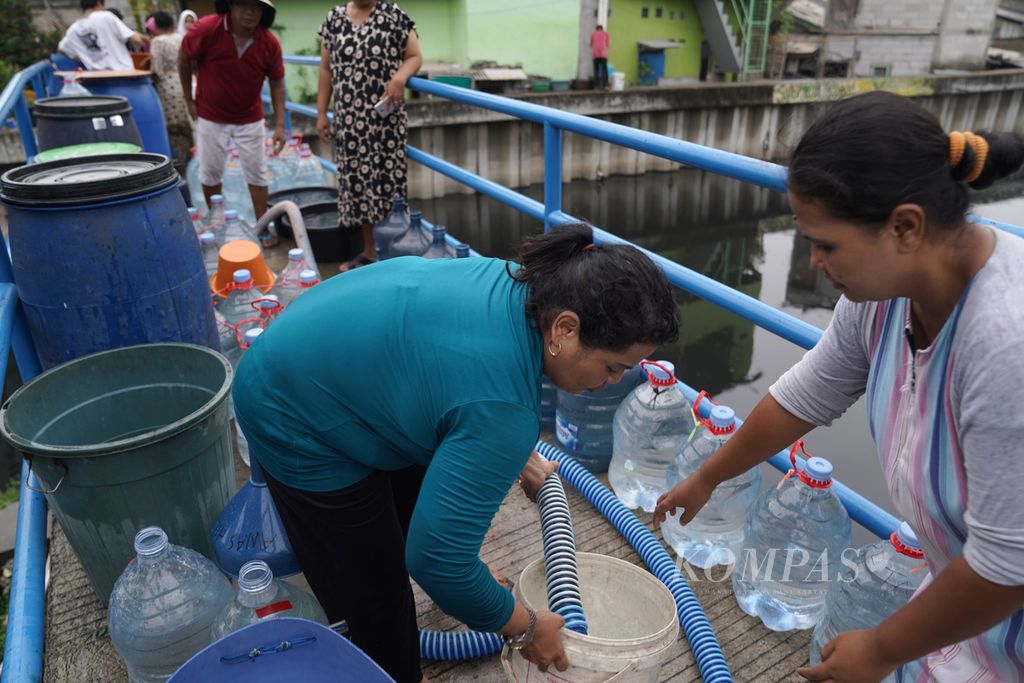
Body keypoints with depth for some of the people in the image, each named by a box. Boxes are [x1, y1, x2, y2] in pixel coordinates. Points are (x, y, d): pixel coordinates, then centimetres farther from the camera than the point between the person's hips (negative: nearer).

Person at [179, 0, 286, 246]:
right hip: (211, 116, -1)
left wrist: (279, 125, -11)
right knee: (210, 172, 8)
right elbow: (183, 59, -6)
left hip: (249, 118, 1)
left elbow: (277, 83, -6)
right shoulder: (206, 29, -21)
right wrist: (189, 100, 0)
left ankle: (263, 228, 14)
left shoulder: (269, 43, -16)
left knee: (256, 173, 3)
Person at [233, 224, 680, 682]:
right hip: (295, 417, -8)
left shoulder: (524, 291, -9)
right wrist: (527, 628, -14)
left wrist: (523, 461, 14)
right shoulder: (502, 401, -35)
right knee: (377, 588, 4)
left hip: (331, 363, 9)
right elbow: (437, 557, -29)